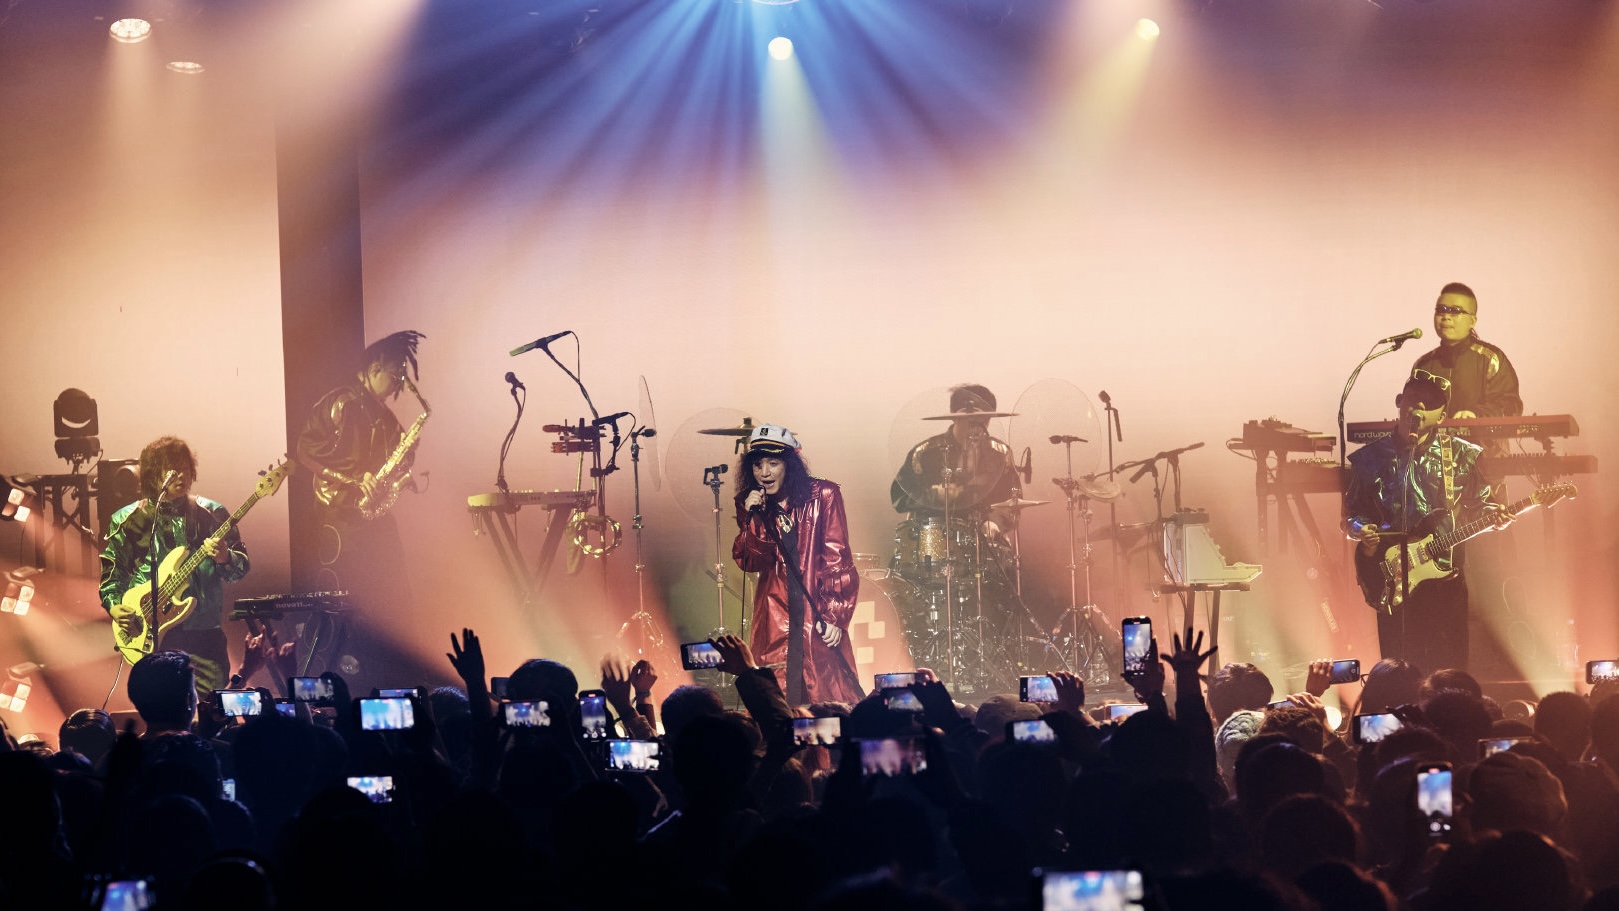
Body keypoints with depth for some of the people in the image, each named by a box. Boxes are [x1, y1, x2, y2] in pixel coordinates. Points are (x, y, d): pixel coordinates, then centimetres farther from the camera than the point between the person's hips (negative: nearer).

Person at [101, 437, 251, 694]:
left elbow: (242, 566, 8)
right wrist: (114, 606, -4)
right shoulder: (126, 521, 8)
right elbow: (111, 573, 14)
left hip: (203, 631, 1)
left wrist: (224, 559, -14)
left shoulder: (211, 514, 8)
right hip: (148, 635, -1)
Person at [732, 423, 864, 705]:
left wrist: (835, 615, -11)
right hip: (775, 616, 3)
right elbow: (750, 562, -1)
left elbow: (838, 559, -4)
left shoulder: (822, 496, 0)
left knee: (831, 691, -8)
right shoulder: (750, 505, 9)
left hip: (819, 613, -3)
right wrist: (752, 517, -14)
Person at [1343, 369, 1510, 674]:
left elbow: (1477, 505, 13)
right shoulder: (1371, 458, 6)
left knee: (1450, 670, -2)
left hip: (1446, 578, 0)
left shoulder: (1461, 455, 6)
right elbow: (1351, 515, 11)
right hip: (1393, 584, 0)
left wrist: (1489, 513, -8)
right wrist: (1362, 531, -10)